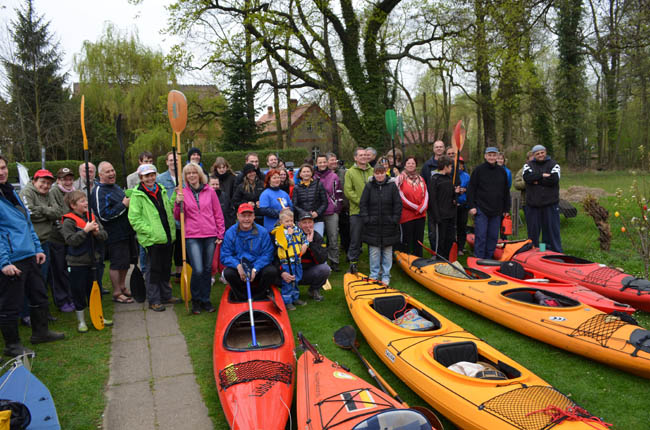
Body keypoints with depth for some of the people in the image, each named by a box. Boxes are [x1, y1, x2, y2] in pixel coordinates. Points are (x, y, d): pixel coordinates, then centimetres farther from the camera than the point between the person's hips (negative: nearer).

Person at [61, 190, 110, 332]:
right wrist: (85, 230, -24)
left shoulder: (92, 217, 5)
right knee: (79, 292, 6)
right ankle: (81, 321, 20)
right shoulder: (68, 222, -12)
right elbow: (71, 240, -21)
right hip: (77, 263, -5)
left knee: (94, 290, 15)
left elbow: (104, 235, 5)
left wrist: (97, 232, -16)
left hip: (92, 260, 5)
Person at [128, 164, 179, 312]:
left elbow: (169, 210, 23)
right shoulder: (137, 195, -7)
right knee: (153, 269, 1)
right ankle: (153, 300, 12)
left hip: (166, 237, 7)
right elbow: (134, 219, -12)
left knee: (166, 268, 16)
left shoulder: (161, 190, 13)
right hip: (151, 239, -6)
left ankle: (166, 295, 30)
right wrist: (150, 230, -18)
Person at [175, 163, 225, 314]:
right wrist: (178, 203, -11)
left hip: (210, 236, 2)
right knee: (198, 270, -10)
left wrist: (220, 234, 5)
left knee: (208, 269, 7)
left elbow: (218, 215, 9)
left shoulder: (210, 192, 6)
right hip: (192, 236, -1)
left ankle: (205, 300, 22)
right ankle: (196, 300, 10)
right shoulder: (183, 193, 5)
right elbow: (177, 217, 7)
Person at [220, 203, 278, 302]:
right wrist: (238, 266, -25)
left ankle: (257, 299, -4)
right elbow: (225, 256, -6)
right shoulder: (230, 233, -3)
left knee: (272, 271, -27)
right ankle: (243, 300, -7)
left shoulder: (262, 232, -4)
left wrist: (255, 269, -22)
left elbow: (267, 255, -7)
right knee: (228, 273, -30)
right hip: (238, 269, 0)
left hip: (258, 269, 0)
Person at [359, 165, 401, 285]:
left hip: (388, 225, 0)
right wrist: (366, 219, -5)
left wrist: (395, 220, -4)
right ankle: (374, 275, 17)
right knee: (374, 251, 5)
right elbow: (362, 204, 2)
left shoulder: (392, 185, 0)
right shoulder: (369, 186, 1)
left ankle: (385, 276, 17)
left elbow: (398, 204, 2)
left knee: (387, 251, 7)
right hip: (373, 225, 0)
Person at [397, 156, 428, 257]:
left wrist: (422, 208, -9)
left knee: (419, 241, 10)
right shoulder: (400, 178, -3)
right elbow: (401, 197, -10)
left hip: (420, 215, 5)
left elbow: (426, 195, 8)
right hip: (406, 215, -5)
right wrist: (416, 207, -11)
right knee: (406, 241, -1)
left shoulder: (420, 179, 14)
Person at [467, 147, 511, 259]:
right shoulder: (479, 170, 0)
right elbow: (471, 189, -2)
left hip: (496, 211, 4)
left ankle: (488, 259, 16)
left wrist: (506, 209, 14)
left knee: (493, 236, 6)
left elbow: (506, 192, 17)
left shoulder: (502, 172, 11)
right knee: (480, 236, -5)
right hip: (481, 209, -4)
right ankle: (479, 259, 1)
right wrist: (471, 206, -10)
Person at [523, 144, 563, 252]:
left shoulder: (553, 164, 6)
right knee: (533, 230, 7)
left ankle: (556, 253, 9)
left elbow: (554, 179, -11)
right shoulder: (528, 165, 10)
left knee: (552, 229, 1)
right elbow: (527, 177, -11)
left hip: (550, 203, -1)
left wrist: (536, 181, -9)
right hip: (533, 203, 1)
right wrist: (542, 175, -14)